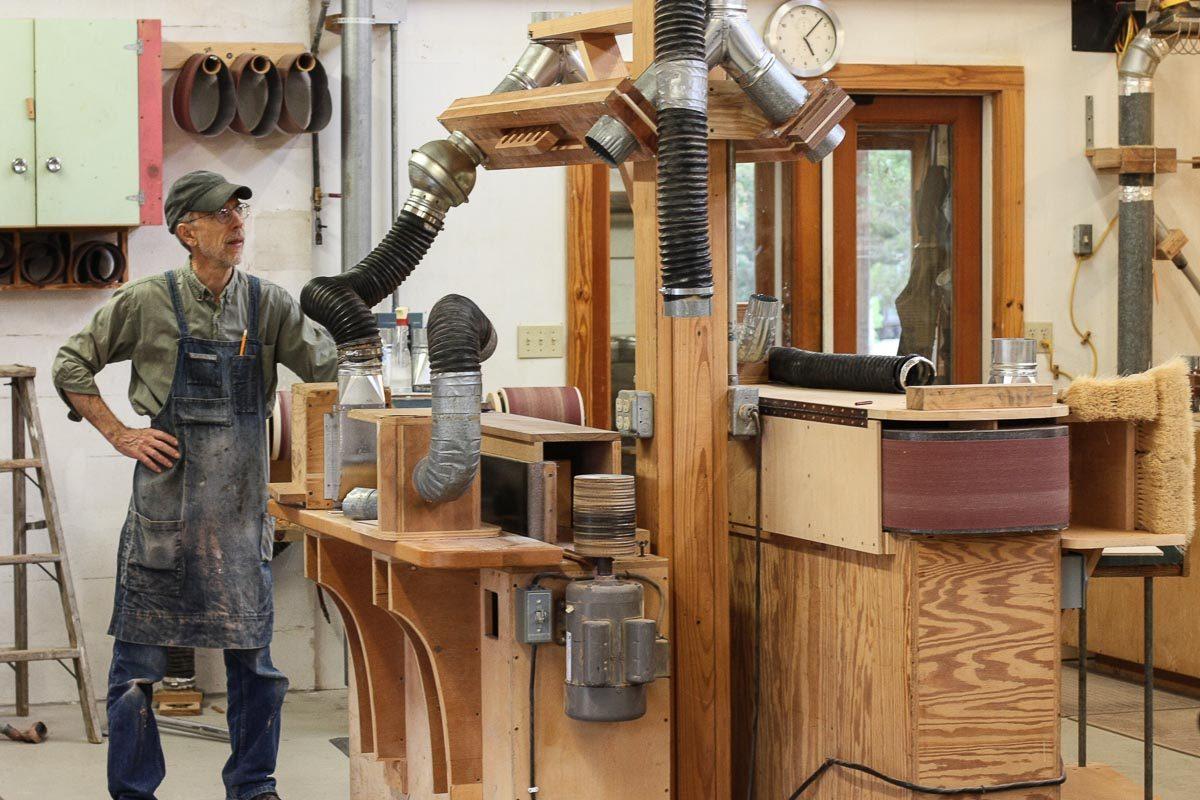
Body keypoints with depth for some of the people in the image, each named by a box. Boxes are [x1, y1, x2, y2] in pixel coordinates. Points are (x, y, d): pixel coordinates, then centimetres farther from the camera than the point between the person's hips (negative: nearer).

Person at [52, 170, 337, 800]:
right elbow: (71, 368, 5)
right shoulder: (147, 302, -2)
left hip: (242, 510, 2)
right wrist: (120, 435, -2)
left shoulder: (268, 305, 5)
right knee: (139, 660, 4)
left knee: (254, 661, 7)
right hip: (163, 506, -2)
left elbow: (329, 369, 5)